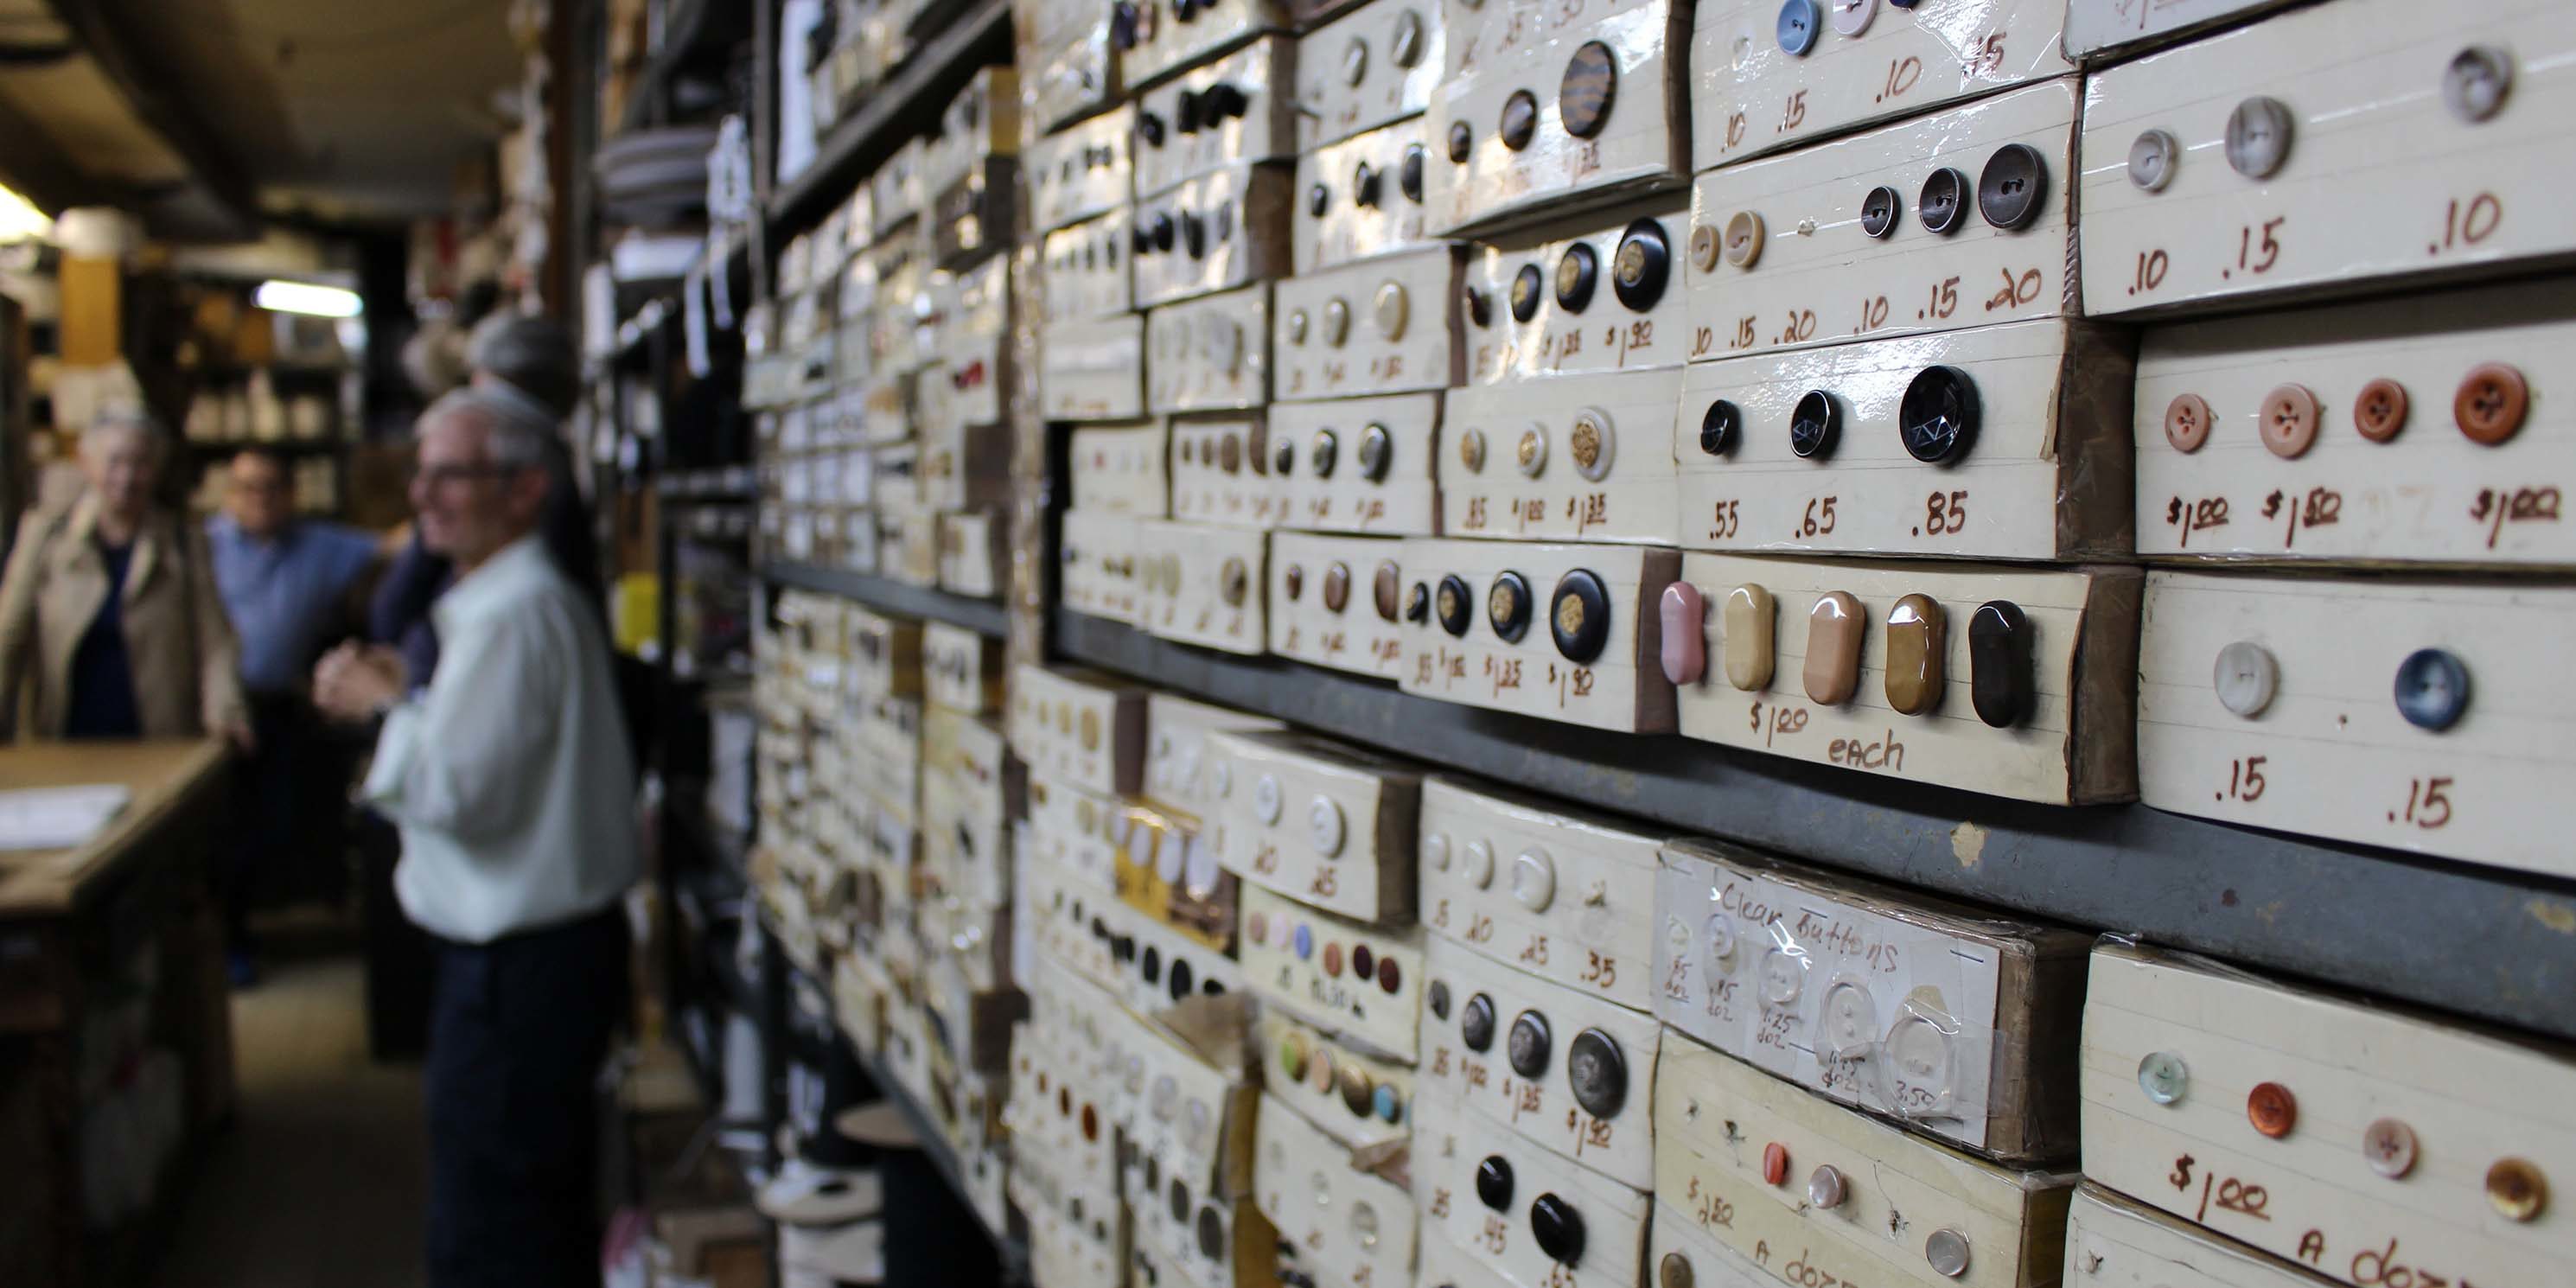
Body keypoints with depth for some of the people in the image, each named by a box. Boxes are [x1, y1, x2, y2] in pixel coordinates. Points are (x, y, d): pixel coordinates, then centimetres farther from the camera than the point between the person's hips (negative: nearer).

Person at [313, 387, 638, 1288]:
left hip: (516, 961, -11)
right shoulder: (530, 597, 14)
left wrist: (386, 706, -9)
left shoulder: (509, 615, -20)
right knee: (546, 1207, 23)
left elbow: (456, 792, -24)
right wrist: (407, 695, 7)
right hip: (560, 935, 11)